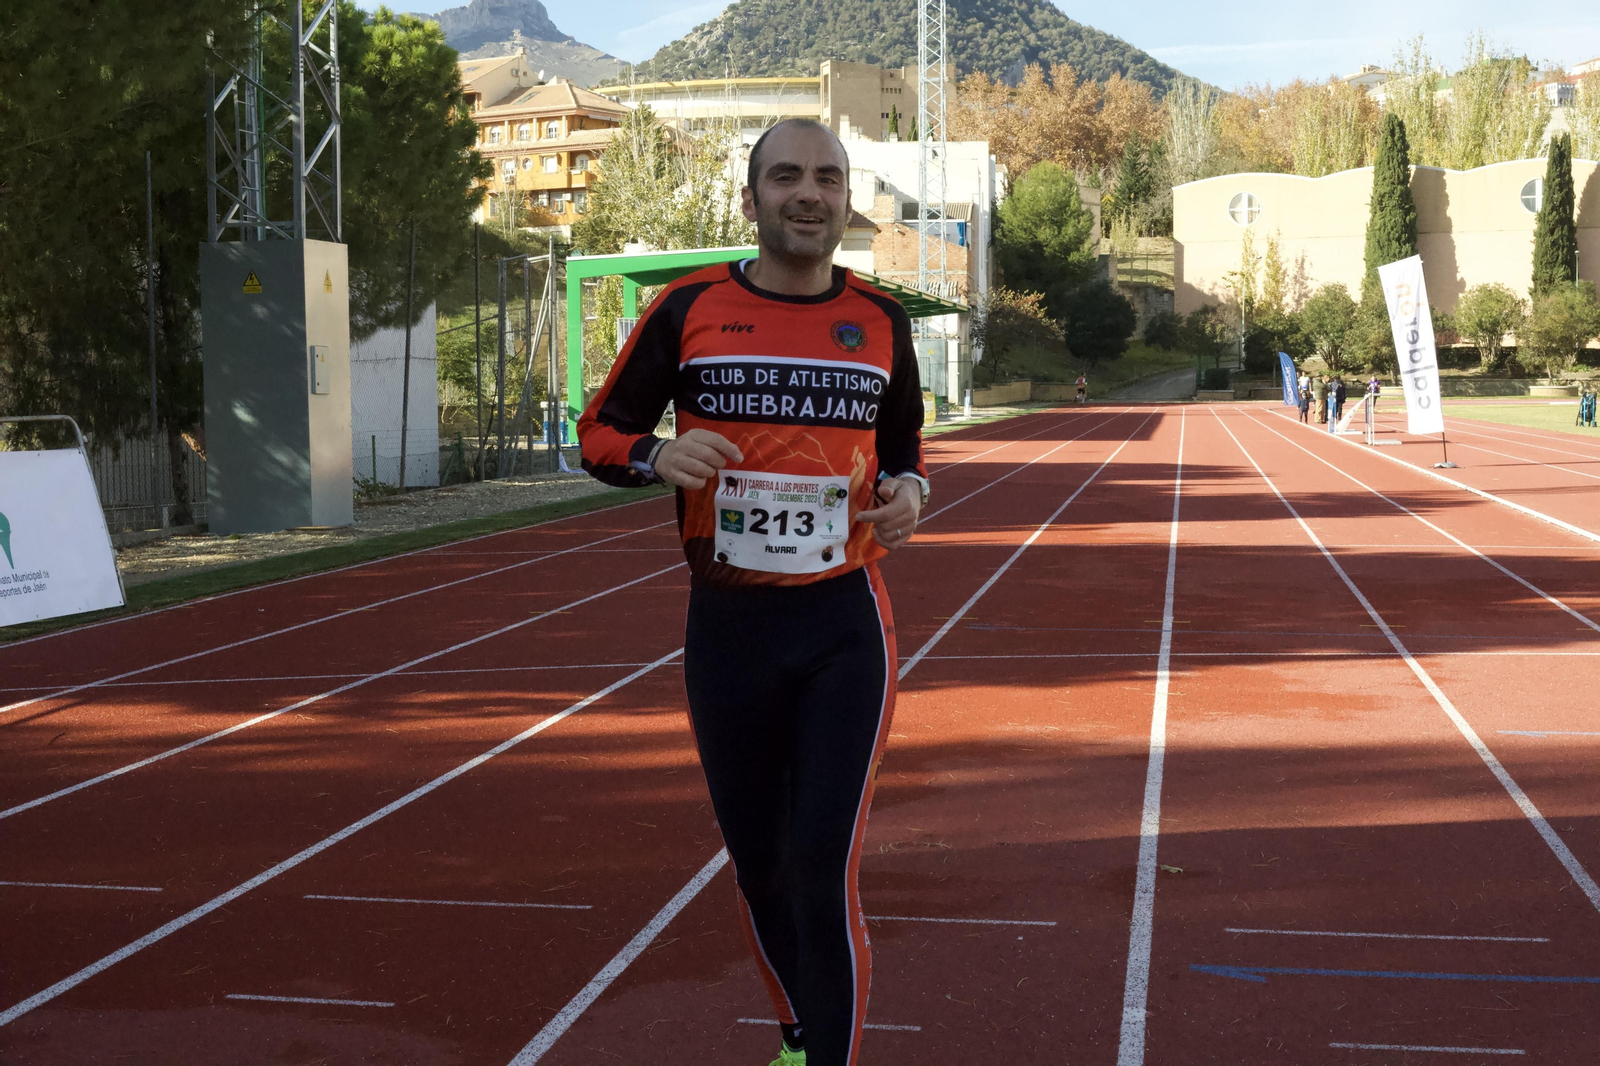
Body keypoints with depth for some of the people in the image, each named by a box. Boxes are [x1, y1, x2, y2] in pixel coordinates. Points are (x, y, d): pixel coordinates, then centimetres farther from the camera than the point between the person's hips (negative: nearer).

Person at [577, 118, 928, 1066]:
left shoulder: (881, 320, 3)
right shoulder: (689, 308, 0)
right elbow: (600, 432, 6)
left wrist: (907, 493, -6)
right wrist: (660, 458, -16)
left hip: (846, 629, -1)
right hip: (727, 626, 1)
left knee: (823, 879, -11)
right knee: (759, 871, 13)